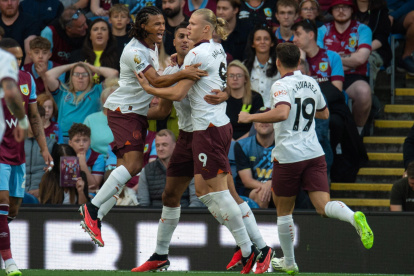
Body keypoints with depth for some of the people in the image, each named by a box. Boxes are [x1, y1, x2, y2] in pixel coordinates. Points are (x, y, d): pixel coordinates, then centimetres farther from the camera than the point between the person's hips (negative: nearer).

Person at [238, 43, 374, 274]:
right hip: (314, 153, 5)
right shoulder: (311, 83, 11)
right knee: (324, 205, -7)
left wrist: (250, 117, -19)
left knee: (283, 212, 12)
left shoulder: (282, 85, -10)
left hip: (288, 156, -5)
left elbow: (282, 113, -29)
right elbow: (324, 114, 26)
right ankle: (354, 217, -37)